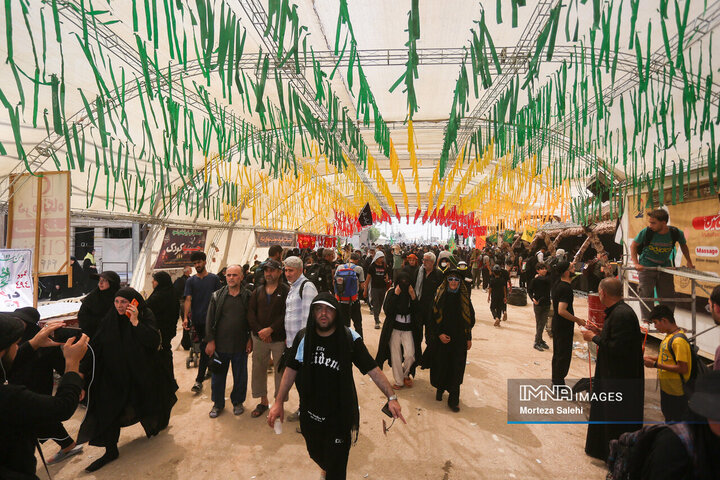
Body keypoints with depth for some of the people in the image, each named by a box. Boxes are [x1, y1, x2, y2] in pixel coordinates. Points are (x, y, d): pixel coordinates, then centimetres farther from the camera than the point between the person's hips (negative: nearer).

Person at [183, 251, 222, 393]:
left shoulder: (214, 278, 1)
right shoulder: (190, 281, 6)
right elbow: (188, 299, -3)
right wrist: (186, 317, -15)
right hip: (197, 319, 3)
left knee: (204, 349, -7)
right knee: (205, 348, 16)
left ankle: (199, 380, -5)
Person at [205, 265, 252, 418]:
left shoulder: (248, 297, -2)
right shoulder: (217, 296, 1)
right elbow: (210, 320, 2)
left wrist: (250, 339, -3)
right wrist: (210, 341, -3)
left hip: (240, 345, -1)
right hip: (220, 344, 1)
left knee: (240, 377, 12)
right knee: (218, 375, 13)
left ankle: (237, 402, 33)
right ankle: (218, 404, 32)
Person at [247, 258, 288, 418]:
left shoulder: (286, 291, -5)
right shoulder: (258, 291, 8)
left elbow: (286, 315, -13)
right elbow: (251, 313, 3)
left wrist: (270, 329, -18)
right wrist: (259, 331, -10)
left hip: (280, 339, -4)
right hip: (259, 338, 4)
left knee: (280, 370, 4)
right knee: (259, 369, 11)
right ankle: (263, 401, 28)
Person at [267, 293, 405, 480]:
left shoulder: (349, 338, -15)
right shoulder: (303, 338, -5)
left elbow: (372, 369, -15)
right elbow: (291, 370, 2)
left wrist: (391, 397, -23)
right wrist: (279, 402, 1)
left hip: (340, 413, -3)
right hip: (310, 412, 4)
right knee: (316, 454, 25)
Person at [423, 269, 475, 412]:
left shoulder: (464, 299, 1)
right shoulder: (440, 297, -3)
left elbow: (470, 319, 6)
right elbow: (434, 317, -3)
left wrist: (469, 338, 5)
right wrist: (439, 334, -12)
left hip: (459, 340, 1)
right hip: (442, 339, 0)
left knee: (456, 369, 0)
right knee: (441, 366, 9)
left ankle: (453, 400, 10)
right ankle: (440, 388, 37)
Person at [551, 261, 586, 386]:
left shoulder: (557, 285, 7)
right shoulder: (566, 288, -23)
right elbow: (562, 311, -29)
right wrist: (577, 320, -19)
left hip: (557, 324, 10)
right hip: (564, 326, -10)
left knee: (557, 354, 18)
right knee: (564, 355, 1)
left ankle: (556, 381, 29)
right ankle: (559, 382, 10)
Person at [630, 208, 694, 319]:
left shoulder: (676, 233, -11)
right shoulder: (646, 232, -18)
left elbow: (683, 245, 12)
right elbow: (633, 245, -4)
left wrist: (689, 262, 11)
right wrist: (636, 263, -13)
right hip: (646, 267, -2)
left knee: (668, 297, 8)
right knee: (646, 295, -5)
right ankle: (645, 321, 6)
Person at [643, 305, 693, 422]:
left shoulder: (679, 340, -24)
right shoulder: (669, 335, 6)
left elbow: (683, 368, -26)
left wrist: (656, 364, -24)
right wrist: (652, 358, 3)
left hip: (676, 392, -9)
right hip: (666, 388, 9)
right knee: (668, 418, 24)